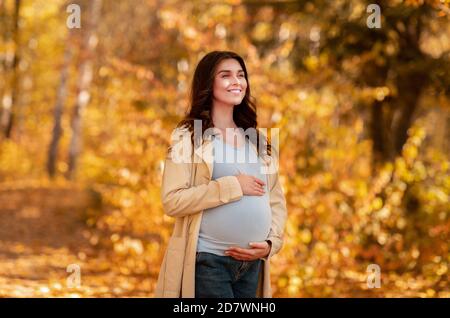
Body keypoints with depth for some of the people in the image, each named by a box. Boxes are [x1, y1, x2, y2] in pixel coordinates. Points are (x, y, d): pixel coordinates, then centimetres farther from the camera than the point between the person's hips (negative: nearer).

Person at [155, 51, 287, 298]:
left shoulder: (257, 140, 13)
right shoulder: (188, 136, -4)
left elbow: (276, 200, 14)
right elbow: (172, 201, -13)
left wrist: (271, 243, -2)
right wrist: (232, 186, -16)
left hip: (252, 263, 5)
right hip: (208, 260, -5)